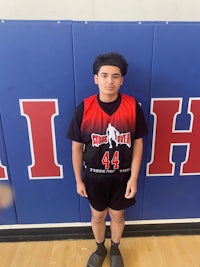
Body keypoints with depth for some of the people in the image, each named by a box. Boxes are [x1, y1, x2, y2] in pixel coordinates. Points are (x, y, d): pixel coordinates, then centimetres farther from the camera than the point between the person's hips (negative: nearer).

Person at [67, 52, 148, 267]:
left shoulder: (132, 106, -13)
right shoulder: (84, 108, -15)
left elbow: (137, 142, -5)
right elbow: (77, 146, -6)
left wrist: (134, 177, -8)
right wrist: (78, 180, -2)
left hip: (122, 175, 1)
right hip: (94, 176, 0)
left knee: (117, 216, 22)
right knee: (98, 216, 22)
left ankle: (115, 249, 53)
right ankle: (99, 248, 53)